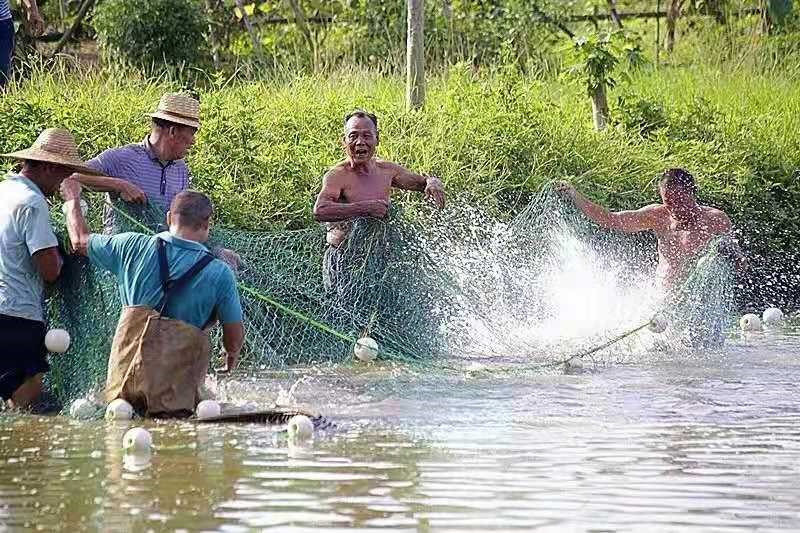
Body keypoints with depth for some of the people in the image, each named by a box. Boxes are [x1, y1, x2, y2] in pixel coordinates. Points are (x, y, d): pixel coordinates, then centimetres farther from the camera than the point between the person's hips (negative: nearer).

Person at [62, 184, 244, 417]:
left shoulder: (134, 247, 4)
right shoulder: (220, 273, -1)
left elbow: (80, 242, 20)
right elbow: (235, 335, 8)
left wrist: (72, 199, 38)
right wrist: (231, 355, 32)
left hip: (126, 374, 2)